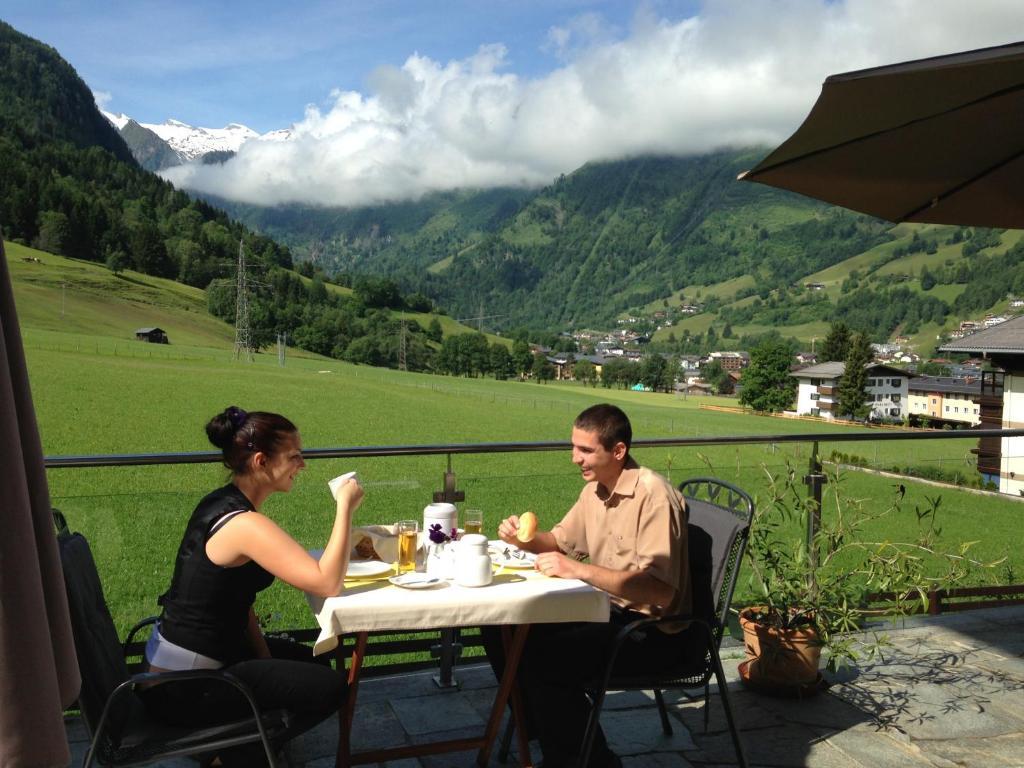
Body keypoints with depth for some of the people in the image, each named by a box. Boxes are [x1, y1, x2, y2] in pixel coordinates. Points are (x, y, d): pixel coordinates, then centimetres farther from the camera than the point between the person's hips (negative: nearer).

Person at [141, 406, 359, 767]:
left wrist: (263, 655, 2)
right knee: (331, 687, -8)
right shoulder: (245, 525, -27)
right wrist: (345, 507, -24)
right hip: (183, 689, -10)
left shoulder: (221, 503, 4)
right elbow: (328, 583, -31)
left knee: (311, 662, 20)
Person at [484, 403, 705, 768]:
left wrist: (578, 570, -31)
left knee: (546, 658, -26)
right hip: (608, 609, 9)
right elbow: (561, 541, 20)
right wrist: (526, 539, -2)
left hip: (656, 629, -9)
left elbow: (659, 590, -29)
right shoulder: (595, 488, 4)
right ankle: (546, 737, 18)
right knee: (502, 631, 2)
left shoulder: (653, 494, -22)